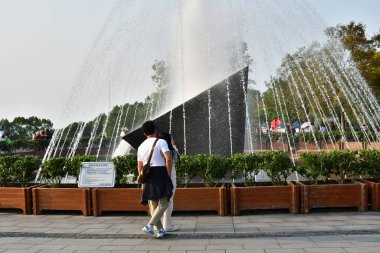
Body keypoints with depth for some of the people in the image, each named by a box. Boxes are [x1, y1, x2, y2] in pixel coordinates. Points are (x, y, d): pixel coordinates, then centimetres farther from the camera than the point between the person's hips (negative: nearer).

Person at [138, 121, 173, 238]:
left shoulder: (141, 146, 14)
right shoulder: (161, 142, -4)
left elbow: (140, 166, 15)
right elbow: (168, 159, -17)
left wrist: (143, 181, 23)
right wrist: (169, 175, -8)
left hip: (147, 177, 6)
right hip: (160, 174, -6)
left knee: (153, 205, 11)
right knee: (163, 203, -2)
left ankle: (160, 230, 14)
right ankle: (149, 226, -15)